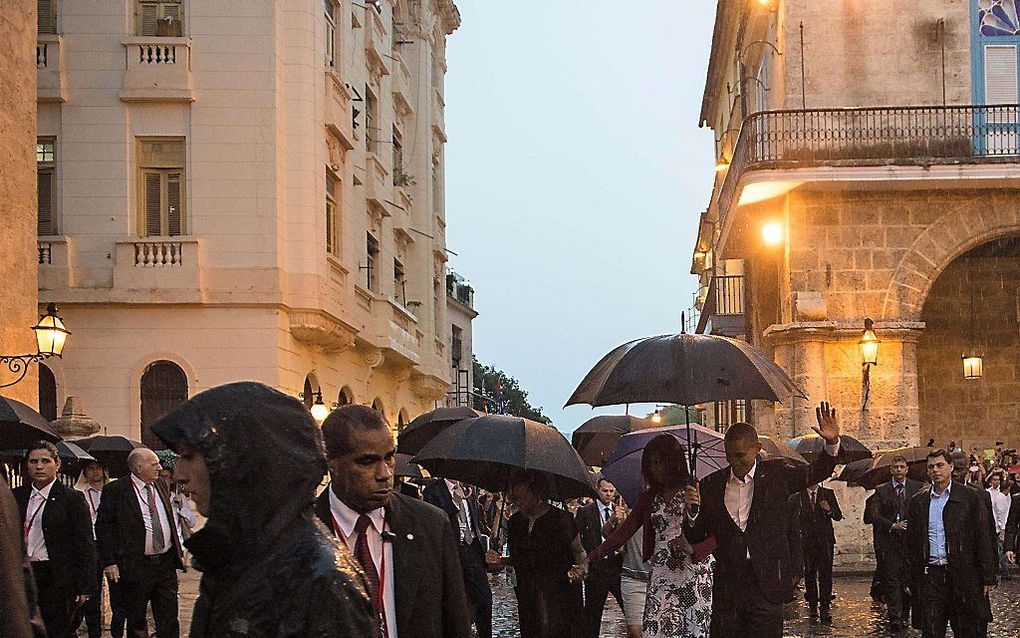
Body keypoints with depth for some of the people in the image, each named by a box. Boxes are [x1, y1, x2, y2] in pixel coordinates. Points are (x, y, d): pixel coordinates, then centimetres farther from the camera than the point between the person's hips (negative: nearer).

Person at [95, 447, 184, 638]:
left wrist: (178, 551, 17)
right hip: (136, 565, -5)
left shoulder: (159, 486, 10)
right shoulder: (115, 490, -9)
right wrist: (109, 562, -15)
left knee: (169, 619, 5)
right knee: (136, 622, 8)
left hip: (166, 563, 5)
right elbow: (103, 527, -8)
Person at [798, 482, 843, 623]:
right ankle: (813, 606, 17)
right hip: (807, 540, 1)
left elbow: (839, 516, 6)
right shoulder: (799, 496, 6)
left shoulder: (828, 494, 7)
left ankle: (825, 609, -10)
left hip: (825, 539, -1)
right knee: (810, 574, 5)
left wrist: (829, 510, -13)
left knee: (825, 574, -8)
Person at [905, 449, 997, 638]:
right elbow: (911, 543, 13)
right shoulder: (918, 501, 11)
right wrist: (912, 580, 8)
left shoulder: (971, 497, 2)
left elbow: (984, 539, 0)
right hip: (930, 576, 2)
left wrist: (988, 578, -5)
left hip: (963, 575, -2)